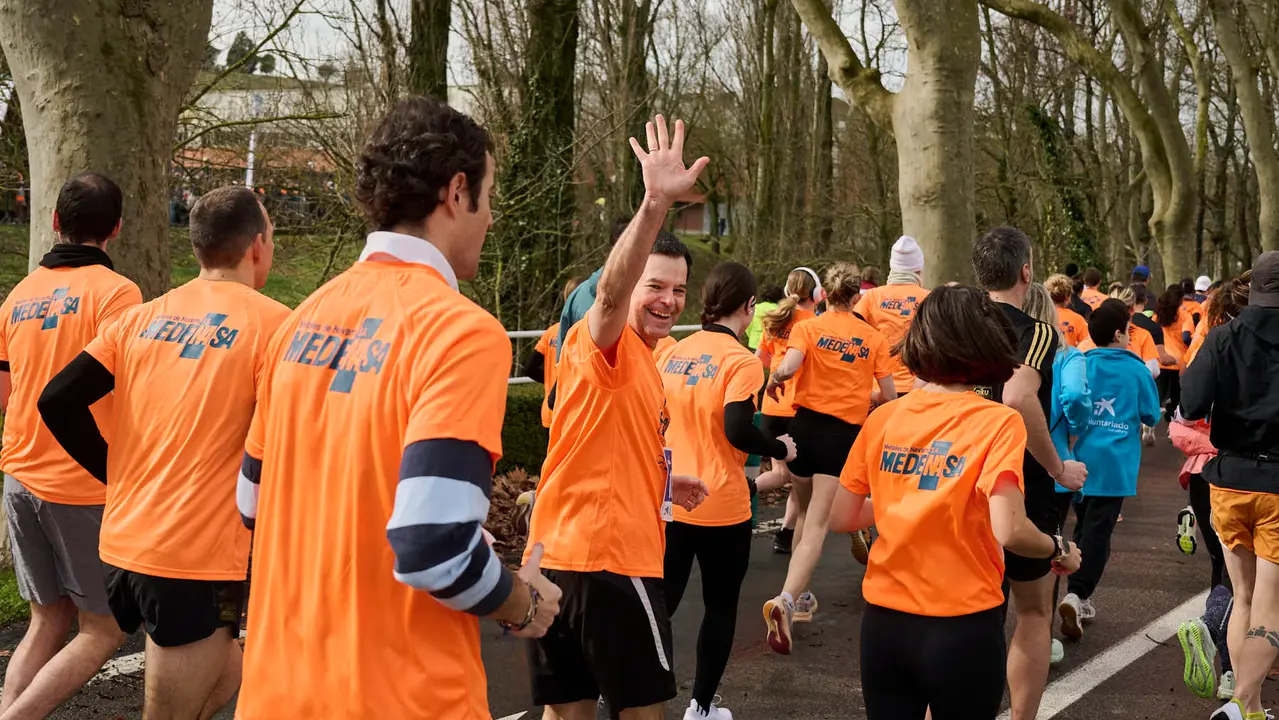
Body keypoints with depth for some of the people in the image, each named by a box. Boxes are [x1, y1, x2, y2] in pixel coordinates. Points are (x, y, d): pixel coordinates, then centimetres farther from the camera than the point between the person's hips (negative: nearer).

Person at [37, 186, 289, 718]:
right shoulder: (270, 322, -8)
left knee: (223, 676, 25)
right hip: (199, 557, -7)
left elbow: (58, 403, 4)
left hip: (124, 541, 7)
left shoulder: (143, 318, 9)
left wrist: (122, 477, 12)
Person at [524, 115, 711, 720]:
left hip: (561, 556, 9)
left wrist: (661, 484, 17)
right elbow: (611, 291, -33)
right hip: (609, 557, -9)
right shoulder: (608, 345, -10)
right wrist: (656, 203, -47)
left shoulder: (640, 364, 19)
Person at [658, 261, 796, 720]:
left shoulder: (673, 353, 4)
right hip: (721, 508, -5)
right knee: (720, 607, 12)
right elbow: (738, 430, -24)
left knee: (660, 601, 11)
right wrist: (782, 449, -8)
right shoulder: (741, 361, -14)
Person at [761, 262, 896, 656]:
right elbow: (889, 395, 3)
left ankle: (798, 594, 32)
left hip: (806, 424, 2)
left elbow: (788, 367, -20)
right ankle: (786, 600, -27)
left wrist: (774, 380, 2)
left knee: (806, 512, 23)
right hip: (845, 432, -1)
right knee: (817, 524, -8)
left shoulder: (808, 328, -1)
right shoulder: (873, 338, 3)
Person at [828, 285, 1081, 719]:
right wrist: (1059, 551, -3)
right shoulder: (996, 422, -12)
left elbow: (841, 519, 5)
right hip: (962, 627, -3)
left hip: (883, 621, 3)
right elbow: (1009, 531, -23)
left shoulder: (883, 418, 0)